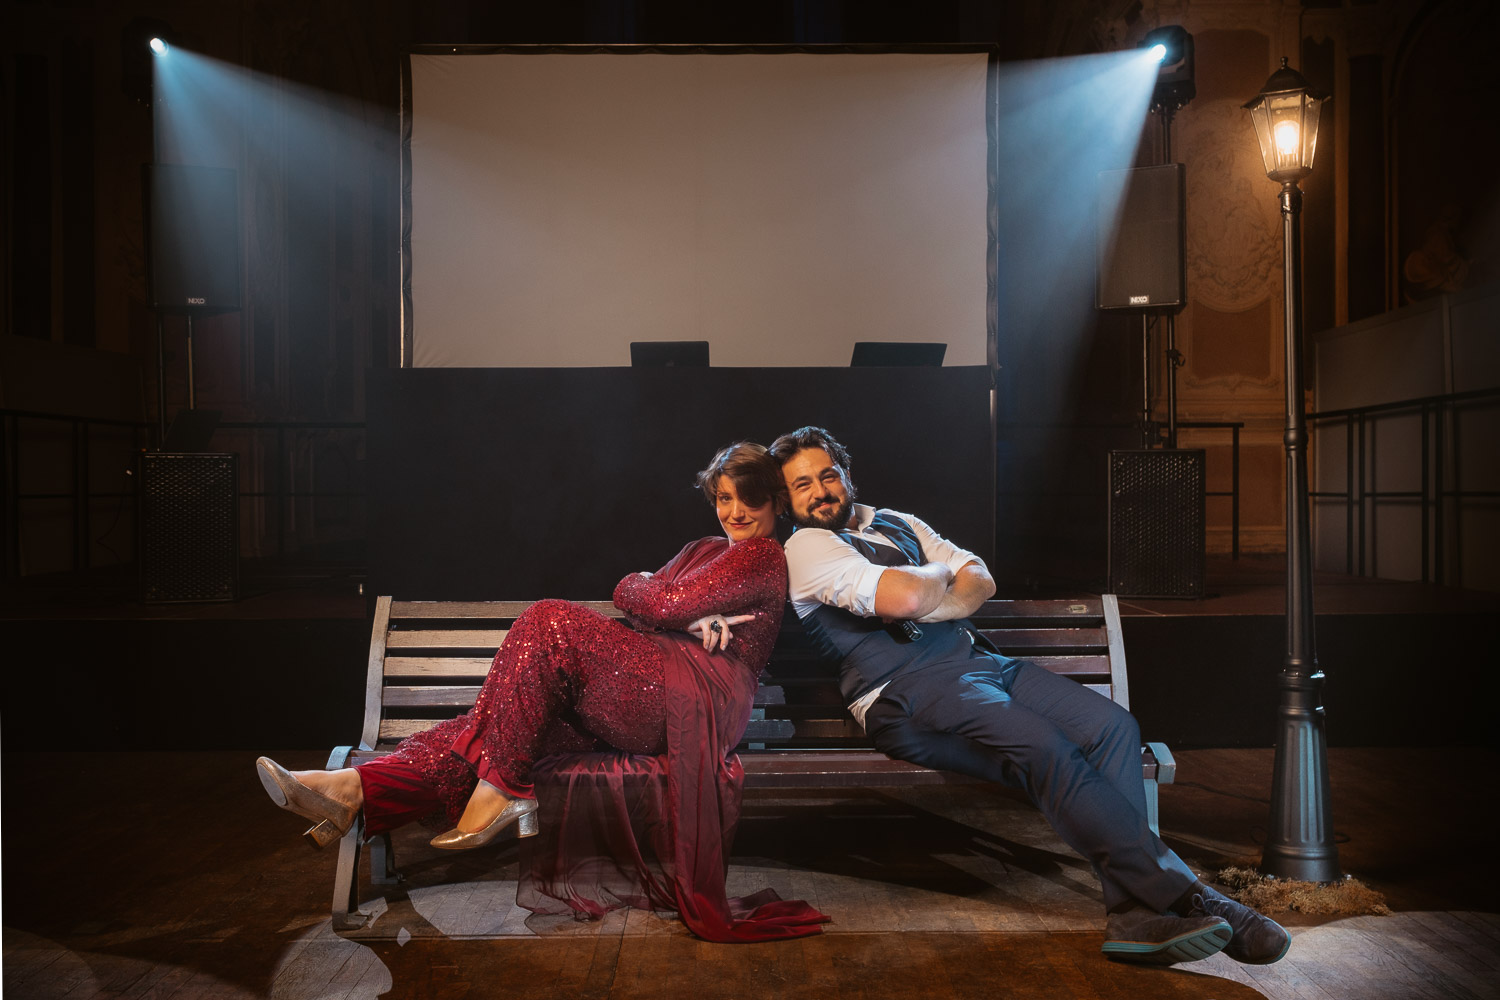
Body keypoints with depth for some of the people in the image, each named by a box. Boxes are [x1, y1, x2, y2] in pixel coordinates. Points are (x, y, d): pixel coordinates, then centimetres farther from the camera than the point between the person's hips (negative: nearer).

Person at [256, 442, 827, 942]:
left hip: (699, 703, -8)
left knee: (551, 622, -23)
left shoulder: (764, 555, 4)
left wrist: (646, 592, 15)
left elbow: (666, 603, -8)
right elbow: (624, 593, 13)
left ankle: (497, 790, -22)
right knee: (499, 718, -15)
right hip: (649, 694, 8)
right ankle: (357, 790, -29)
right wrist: (691, 618, -5)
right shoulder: (705, 549, 31)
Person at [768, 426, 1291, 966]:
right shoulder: (806, 546, -1)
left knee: (1112, 725, -15)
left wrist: (931, 606, -5)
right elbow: (903, 596, -17)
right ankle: (1185, 896, -22)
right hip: (907, 693, -8)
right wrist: (940, 575, 6)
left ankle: (1134, 916, -21)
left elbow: (980, 581, 15)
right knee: (1046, 748, -30)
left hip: (977, 658, 8)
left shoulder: (896, 524, 24)